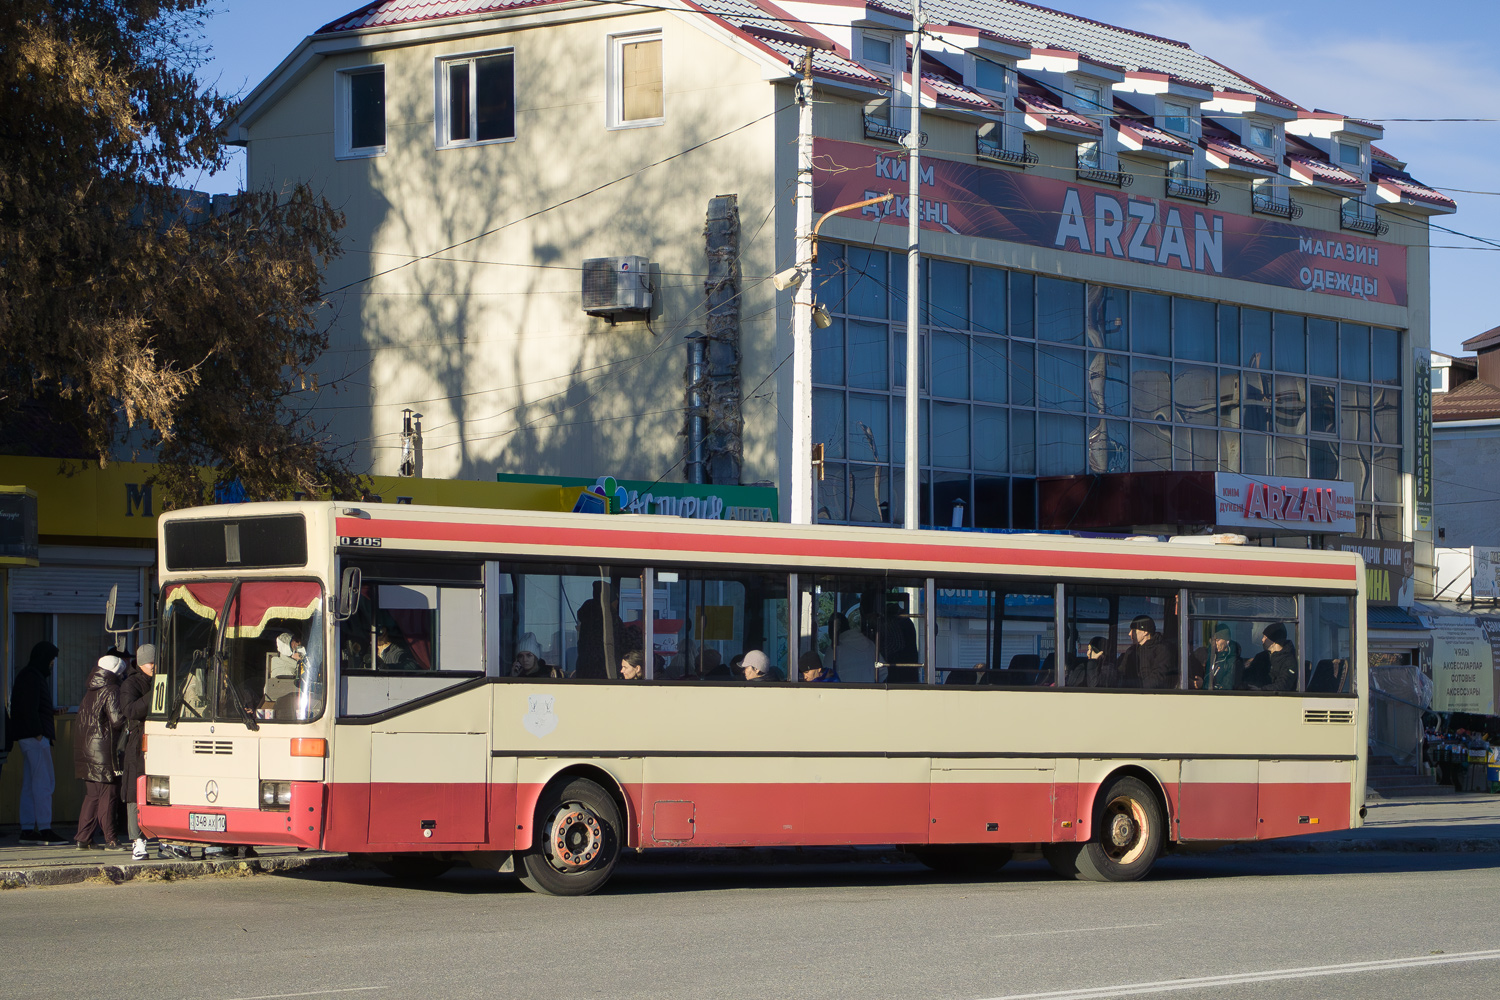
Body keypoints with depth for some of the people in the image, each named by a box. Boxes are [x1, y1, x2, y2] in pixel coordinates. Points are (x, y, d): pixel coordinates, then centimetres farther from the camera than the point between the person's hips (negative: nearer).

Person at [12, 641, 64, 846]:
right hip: (35, 736, -10)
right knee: (44, 781, -11)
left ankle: (27, 830, 6)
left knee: (30, 784, 8)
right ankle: (44, 828, -13)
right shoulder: (31, 677, -10)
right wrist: (37, 733, -20)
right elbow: (29, 708, -18)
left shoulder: (27, 676, 21)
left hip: (28, 737, 10)